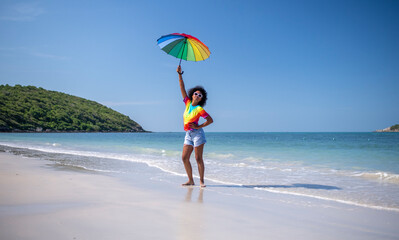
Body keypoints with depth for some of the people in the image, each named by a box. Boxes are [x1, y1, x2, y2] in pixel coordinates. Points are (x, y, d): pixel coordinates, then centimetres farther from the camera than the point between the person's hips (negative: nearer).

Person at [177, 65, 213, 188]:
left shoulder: (200, 109, -7)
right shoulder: (188, 103, 7)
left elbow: (210, 120, -5)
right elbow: (182, 88, 5)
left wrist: (199, 126, -11)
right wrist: (180, 74, -1)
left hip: (197, 134, -6)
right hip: (188, 134, 6)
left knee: (198, 159, -4)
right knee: (184, 158, 3)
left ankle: (201, 181, 5)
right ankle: (190, 180, 11)